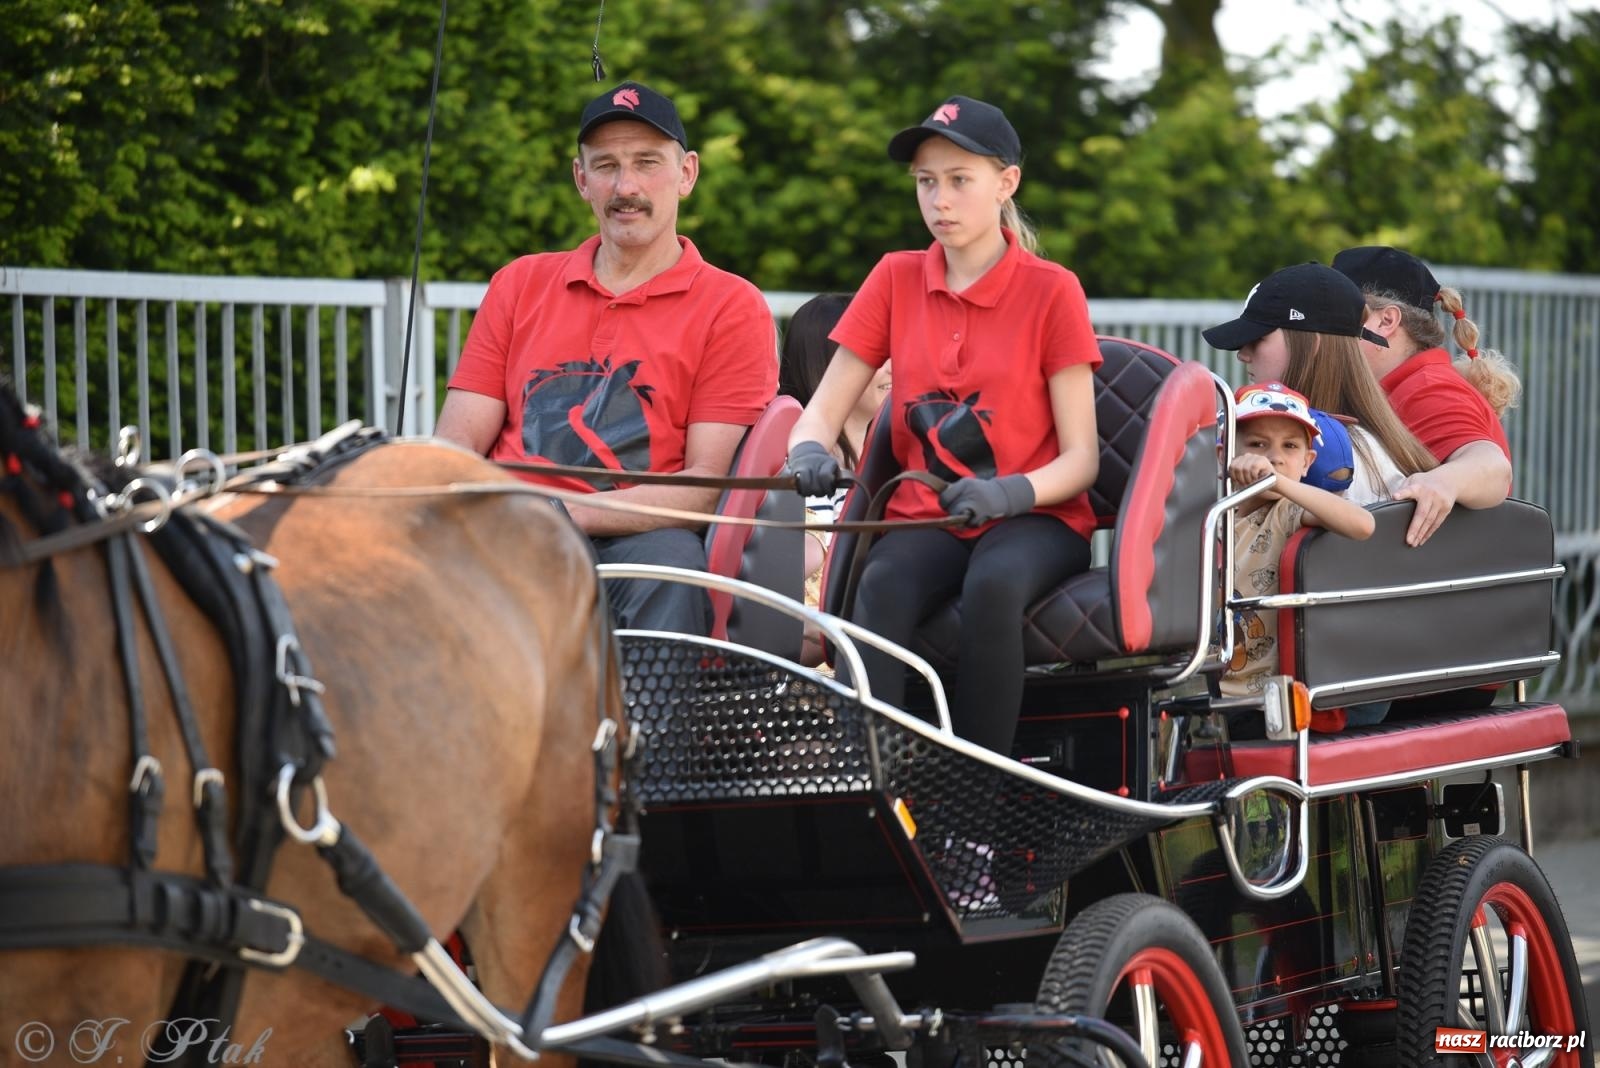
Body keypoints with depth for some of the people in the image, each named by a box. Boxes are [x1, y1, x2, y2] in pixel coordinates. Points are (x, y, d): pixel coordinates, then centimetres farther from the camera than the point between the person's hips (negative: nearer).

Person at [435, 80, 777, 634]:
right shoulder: (520, 285, 21)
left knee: (672, 558, -36)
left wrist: (569, 515, -18)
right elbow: (459, 441, 13)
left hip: (636, 540, -2)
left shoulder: (732, 308, 8)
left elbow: (707, 485, -2)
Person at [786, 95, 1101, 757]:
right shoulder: (896, 280, 10)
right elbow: (823, 410, 8)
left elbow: (1081, 458, -3)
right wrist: (809, 452, -17)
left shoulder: (1050, 290, 0)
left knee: (993, 583, -37)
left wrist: (1011, 492, -24)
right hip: (924, 519, 2)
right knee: (881, 585, -33)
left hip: (1034, 519, -2)